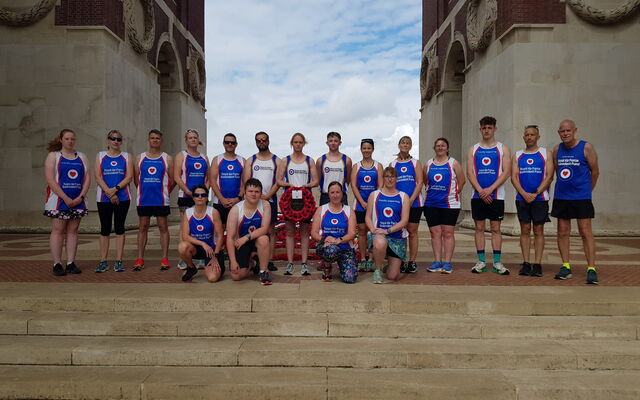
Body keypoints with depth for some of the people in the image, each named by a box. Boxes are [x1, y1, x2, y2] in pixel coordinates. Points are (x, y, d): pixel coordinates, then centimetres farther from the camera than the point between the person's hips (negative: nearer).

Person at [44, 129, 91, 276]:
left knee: (73, 231, 4)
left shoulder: (82, 157, 13)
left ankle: (71, 263, 8)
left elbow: (87, 178, 6)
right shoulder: (53, 156, 3)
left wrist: (81, 197, -8)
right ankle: (57, 264, 1)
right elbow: (50, 179, -7)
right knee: (58, 230, -3)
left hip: (77, 201, 3)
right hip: (58, 200, -3)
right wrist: (65, 198, -15)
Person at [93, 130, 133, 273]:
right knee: (105, 229, 3)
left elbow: (129, 177, -2)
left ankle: (118, 261, 6)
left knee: (119, 228, 1)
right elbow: (98, 177, -1)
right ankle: (103, 262, 9)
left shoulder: (126, 156, 8)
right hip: (104, 198, 0)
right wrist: (109, 193, -11)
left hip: (122, 198, 0)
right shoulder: (100, 156, 9)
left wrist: (115, 189, -14)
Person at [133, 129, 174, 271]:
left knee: (163, 227, 1)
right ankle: (140, 259, 10)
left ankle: (165, 259, 5)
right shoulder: (139, 158, 10)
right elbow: (136, 178, 11)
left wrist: (163, 193, 6)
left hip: (161, 200, -2)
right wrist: (144, 192, 10)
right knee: (143, 227, 5)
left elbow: (172, 180, 4)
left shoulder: (167, 158, 4)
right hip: (144, 200, 2)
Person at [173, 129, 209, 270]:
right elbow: (177, 177, -6)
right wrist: (189, 192, -14)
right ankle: (183, 259, 0)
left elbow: (208, 178, 14)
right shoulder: (181, 156, 3)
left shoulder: (204, 157, 16)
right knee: (185, 227, -4)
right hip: (185, 197, -4)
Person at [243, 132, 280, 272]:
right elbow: (246, 181, 3)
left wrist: (267, 196, -13)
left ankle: (270, 261, 4)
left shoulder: (276, 160, 8)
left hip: (270, 199, -1)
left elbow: (278, 181, -1)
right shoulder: (250, 160, 11)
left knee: (271, 231, 0)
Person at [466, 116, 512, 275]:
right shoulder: (473, 149, 10)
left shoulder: (503, 148, 5)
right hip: (478, 195, 2)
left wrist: (490, 189, -15)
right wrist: (481, 191, -11)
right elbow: (470, 173, 1)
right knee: (479, 228, 4)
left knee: (496, 228, 2)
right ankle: (481, 261, 10)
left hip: (496, 195, -1)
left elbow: (506, 172, -4)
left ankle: (497, 262, 7)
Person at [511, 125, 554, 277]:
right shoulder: (517, 155, 11)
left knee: (538, 231, 1)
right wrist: (524, 194, -11)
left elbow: (549, 176, -4)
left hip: (540, 198, -2)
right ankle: (526, 264, 8)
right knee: (525, 230, 3)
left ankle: (537, 264, 4)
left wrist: (535, 194, -13)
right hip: (522, 198, 2)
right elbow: (514, 177, 3)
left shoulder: (545, 153, 4)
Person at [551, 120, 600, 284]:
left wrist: (587, 190, 10)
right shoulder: (557, 150, 7)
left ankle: (591, 269, -1)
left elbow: (595, 171, 2)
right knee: (562, 232, 6)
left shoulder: (586, 147, -5)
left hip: (581, 197, -4)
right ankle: (566, 267, 15)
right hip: (561, 197, 4)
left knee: (586, 232, -5)